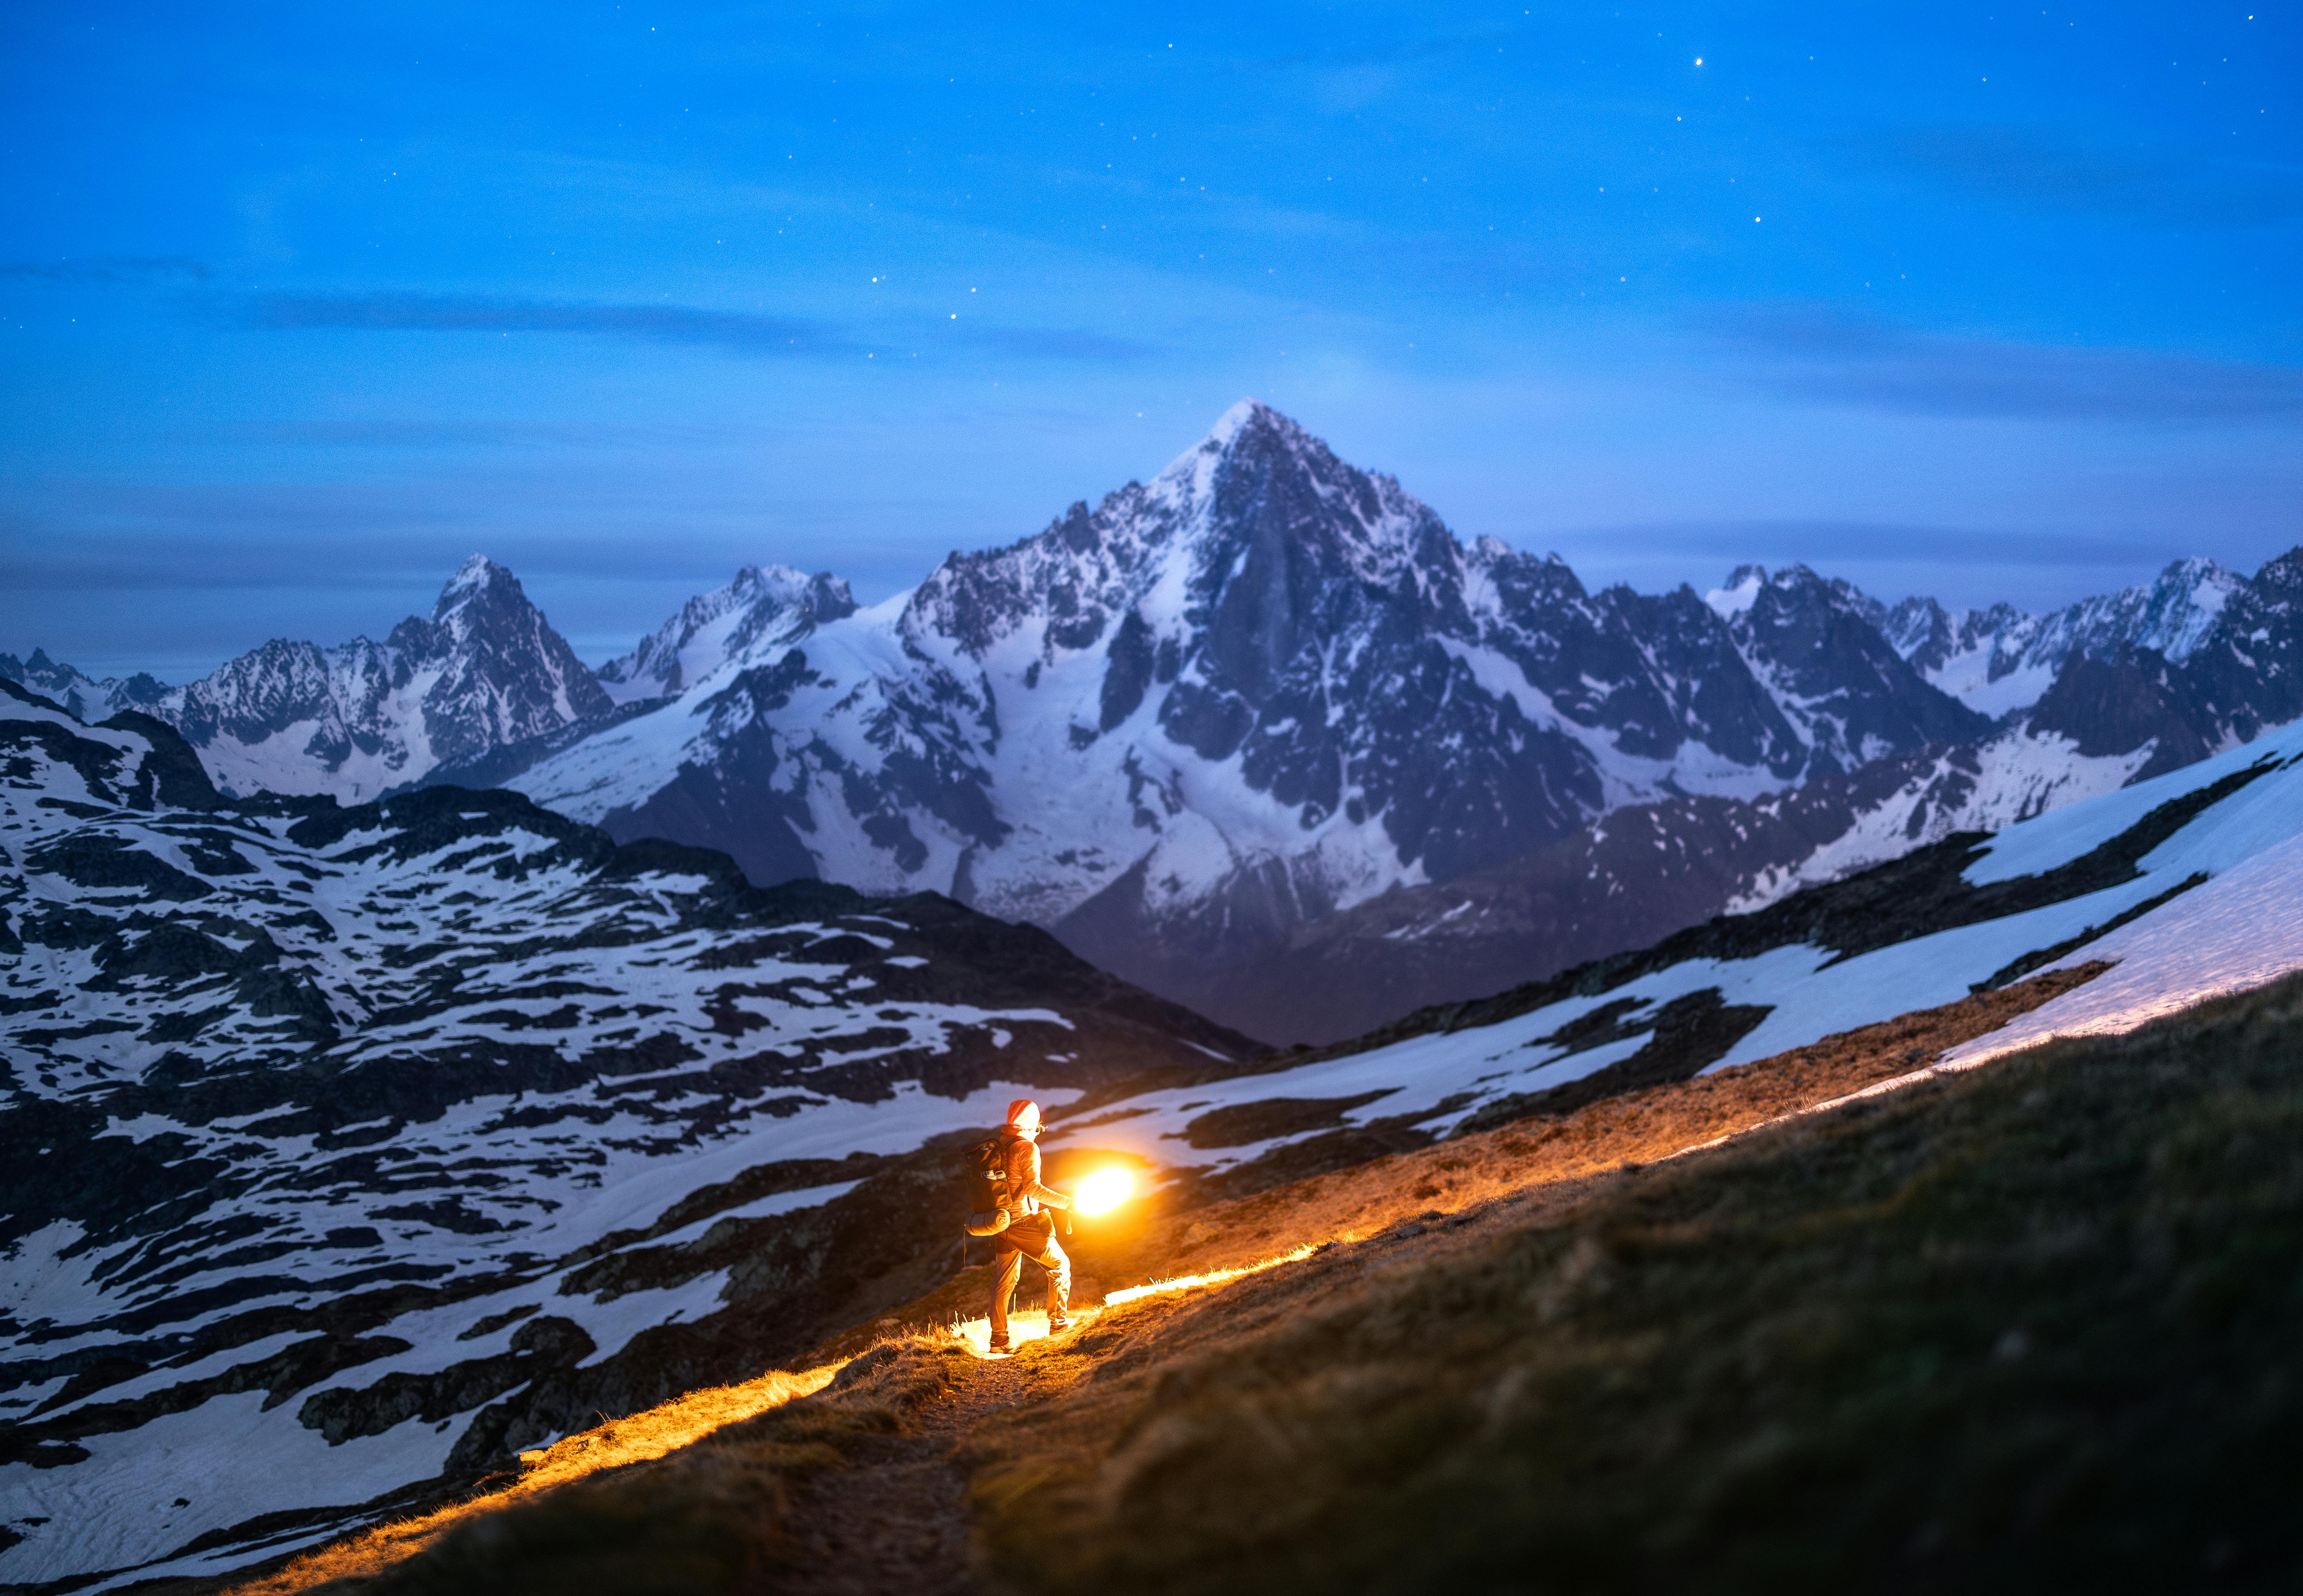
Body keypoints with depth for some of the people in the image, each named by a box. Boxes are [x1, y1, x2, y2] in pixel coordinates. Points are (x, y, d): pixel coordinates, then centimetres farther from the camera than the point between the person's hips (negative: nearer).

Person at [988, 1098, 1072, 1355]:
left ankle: (998, 1338, 12)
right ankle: (1059, 1321, 15)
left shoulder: (997, 1147, 7)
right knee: (1060, 1266, 12)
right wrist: (1067, 1202, -19)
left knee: (1005, 1280, 13)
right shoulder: (1027, 1148, -15)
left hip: (1002, 1223, 7)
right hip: (1026, 1221, -7)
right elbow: (1032, 1187, -22)